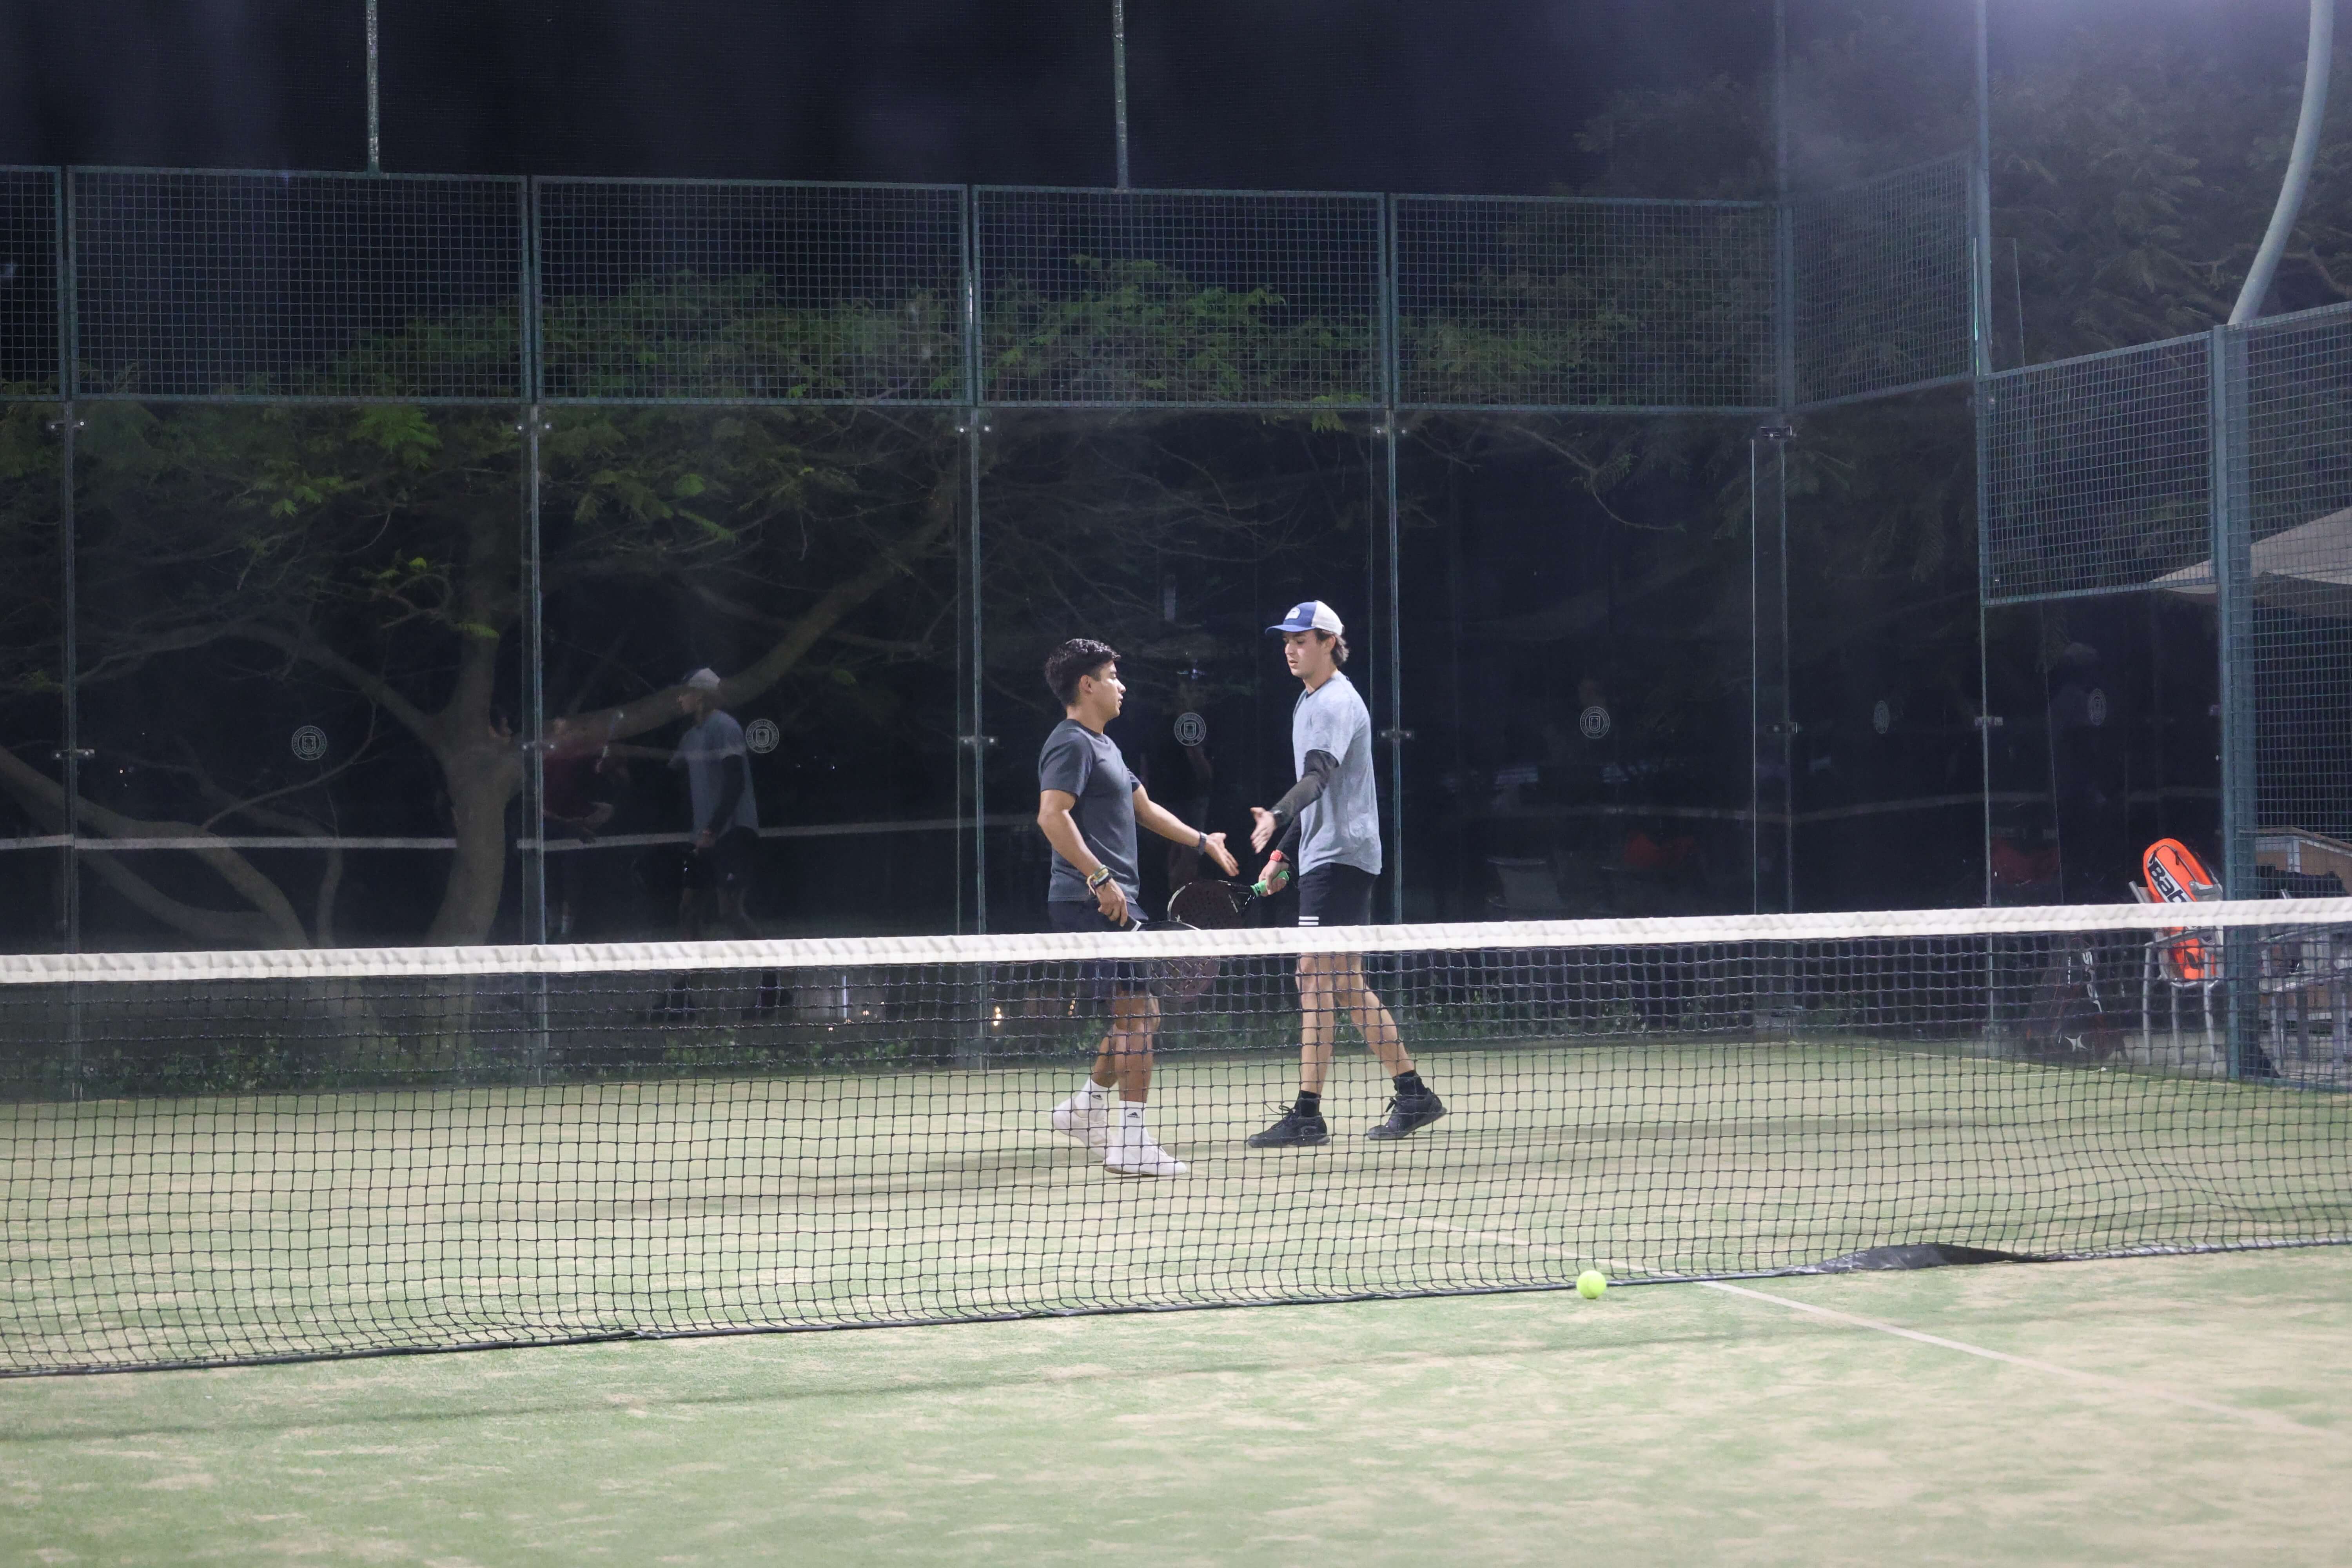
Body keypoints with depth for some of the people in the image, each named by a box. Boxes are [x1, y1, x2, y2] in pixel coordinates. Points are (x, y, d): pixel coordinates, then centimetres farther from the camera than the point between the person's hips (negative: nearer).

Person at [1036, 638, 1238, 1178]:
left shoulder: (1103, 745, 22)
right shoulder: (1071, 744, -10)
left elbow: (1144, 808, 33)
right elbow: (1052, 816, -23)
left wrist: (1203, 841, 37)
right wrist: (1100, 877, -27)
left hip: (1112, 900, 10)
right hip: (1090, 901, -10)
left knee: (1141, 1014, 14)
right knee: (1137, 1012, -12)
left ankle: (1087, 1106, 23)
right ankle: (1131, 1141, -11)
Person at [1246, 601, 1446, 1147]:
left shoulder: (1337, 702, -12)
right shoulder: (1309, 703, 19)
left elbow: (1318, 776, -28)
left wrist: (1276, 817, -44)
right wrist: (1281, 852, 24)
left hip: (1339, 854, -10)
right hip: (1322, 854, 10)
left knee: (1316, 975, -12)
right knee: (1345, 985, 11)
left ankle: (1308, 1114, -14)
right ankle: (1413, 1094, 16)